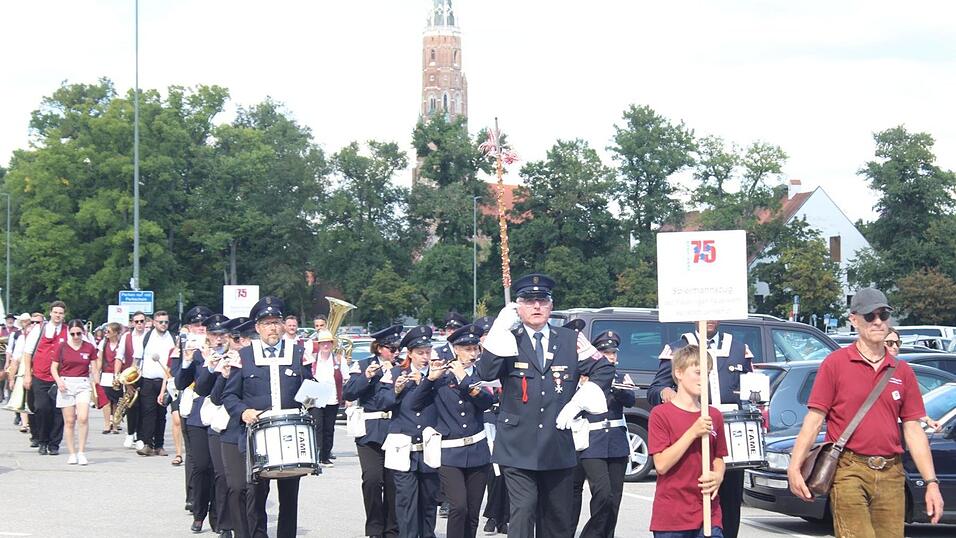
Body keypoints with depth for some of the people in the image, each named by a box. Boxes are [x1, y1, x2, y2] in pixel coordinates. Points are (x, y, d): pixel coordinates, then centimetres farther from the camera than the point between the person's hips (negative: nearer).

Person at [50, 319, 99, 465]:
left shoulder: (89, 348, 5)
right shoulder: (62, 347, 3)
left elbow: (94, 368, 8)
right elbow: (53, 367, 6)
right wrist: (58, 381, -11)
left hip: (83, 385, 0)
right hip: (65, 384, 0)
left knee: (83, 418, -16)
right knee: (69, 421, 1)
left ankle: (81, 453, -7)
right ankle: (72, 454, 7)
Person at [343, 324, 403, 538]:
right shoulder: (363, 366, 5)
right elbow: (347, 393, -6)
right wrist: (367, 377, -18)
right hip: (370, 432, -2)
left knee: (393, 481, -1)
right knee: (372, 479, -13)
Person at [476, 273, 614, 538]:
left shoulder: (570, 341, 8)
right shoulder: (507, 342, 1)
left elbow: (603, 369, 13)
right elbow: (485, 372, -15)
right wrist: (501, 330, -20)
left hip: (559, 447, 3)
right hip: (518, 446, -3)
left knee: (558, 517, 10)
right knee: (523, 509, -14)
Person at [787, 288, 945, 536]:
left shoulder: (902, 371, 13)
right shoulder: (835, 363, 2)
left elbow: (913, 430, 12)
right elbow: (814, 420, 0)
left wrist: (931, 483, 6)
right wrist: (794, 468, -10)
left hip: (891, 476, 4)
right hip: (849, 472, -4)